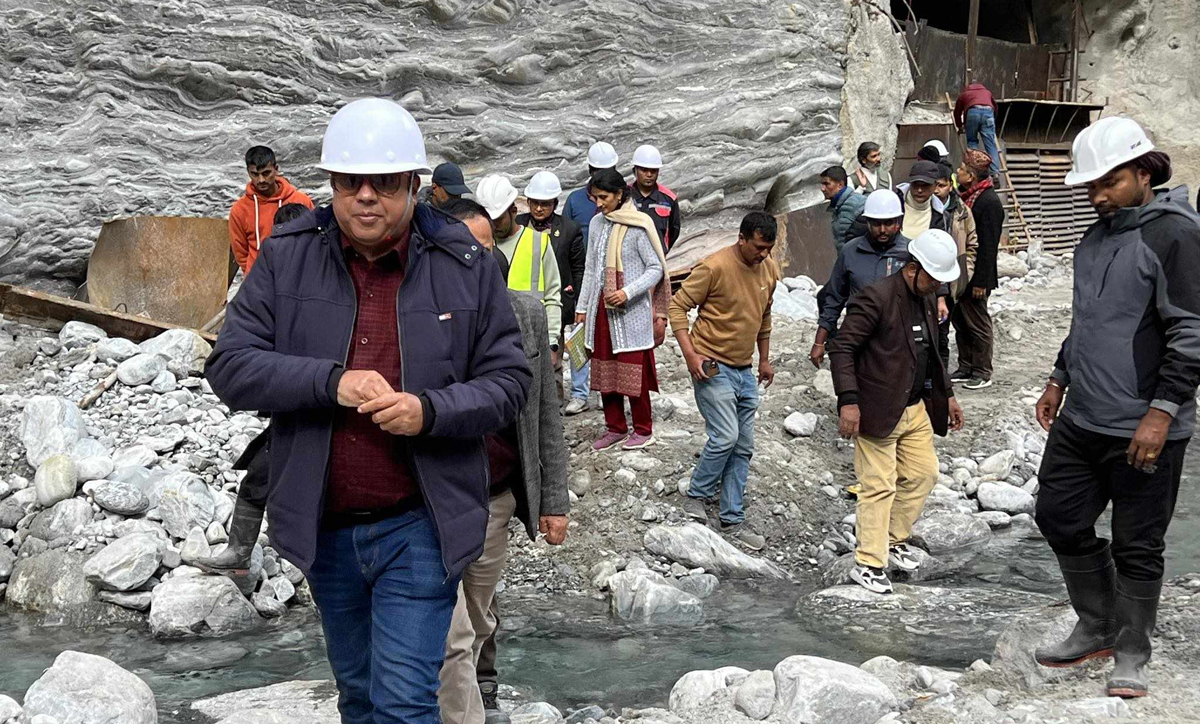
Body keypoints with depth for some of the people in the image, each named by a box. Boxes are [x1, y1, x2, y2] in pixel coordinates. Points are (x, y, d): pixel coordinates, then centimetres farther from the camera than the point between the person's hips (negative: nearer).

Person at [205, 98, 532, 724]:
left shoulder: (467, 266, -5)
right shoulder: (286, 258, -2)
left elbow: (508, 380, -3)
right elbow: (230, 366, -7)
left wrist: (430, 410, -22)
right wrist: (331, 382, -22)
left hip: (417, 528, -3)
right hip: (324, 527, 3)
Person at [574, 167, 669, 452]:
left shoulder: (638, 225, -9)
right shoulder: (597, 225, 9)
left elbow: (655, 269, -8)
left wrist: (628, 292, -20)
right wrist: (582, 307, 14)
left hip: (631, 310, -6)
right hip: (602, 308, 6)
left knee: (633, 371, -2)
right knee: (604, 370, 8)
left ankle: (643, 430, 12)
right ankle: (615, 428, 21)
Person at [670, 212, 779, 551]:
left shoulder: (769, 268, 4)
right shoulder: (715, 267, -17)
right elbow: (677, 306, -13)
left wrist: (764, 359, 19)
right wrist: (690, 354, -20)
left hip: (745, 371, 7)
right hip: (712, 367, -7)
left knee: (743, 448, 7)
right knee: (725, 437, -15)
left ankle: (733, 521, 15)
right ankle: (697, 495, 9)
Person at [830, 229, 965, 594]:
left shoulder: (926, 299, 10)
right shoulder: (876, 298, -17)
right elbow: (842, 348, -19)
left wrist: (947, 394, 20)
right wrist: (848, 401, -25)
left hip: (915, 407, 9)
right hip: (878, 411, -9)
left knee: (924, 474, 13)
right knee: (880, 486, -4)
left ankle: (895, 540, 31)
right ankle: (868, 564, 7)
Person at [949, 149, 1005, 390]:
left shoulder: (989, 202, -18)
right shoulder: (961, 195, 10)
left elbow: (988, 246, -20)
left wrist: (980, 281, -21)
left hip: (974, 277, -9)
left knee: (977, 323, 2)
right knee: (959, 321, 15)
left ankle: (982, 373, 12)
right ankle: (965, 368, 26)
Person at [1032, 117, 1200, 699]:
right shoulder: (1098, 235, 13)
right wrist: (1059, 380, 22)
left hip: (1144, 430, -8)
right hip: (1080, 420, 8)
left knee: (1136, 547, 4)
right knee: (1060, 519, 13)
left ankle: (1130, 656, 20)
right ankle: (1097, 629, 31)